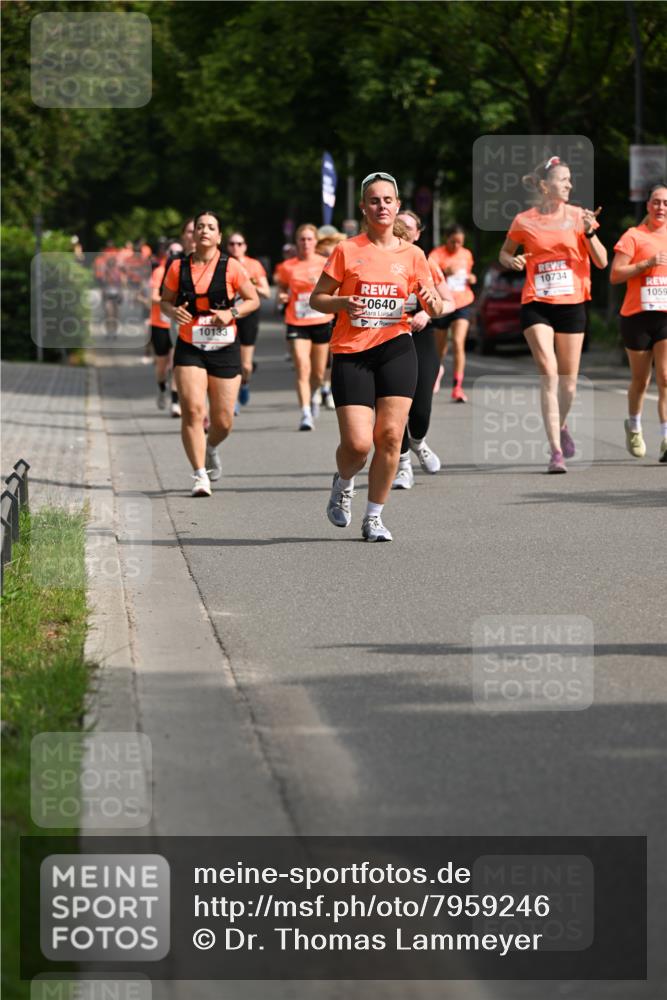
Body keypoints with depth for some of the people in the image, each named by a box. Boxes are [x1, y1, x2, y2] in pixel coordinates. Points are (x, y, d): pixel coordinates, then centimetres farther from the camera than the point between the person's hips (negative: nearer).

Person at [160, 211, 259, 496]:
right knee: (193, 410, -17)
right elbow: (165, 301, 13)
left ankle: (211, 448, 39)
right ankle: (200, 475, -13)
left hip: (224, 348, 0)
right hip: (189, 348, 0)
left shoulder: (230, 267, -2)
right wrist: (173, 312, -10)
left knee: (223, 421, 4)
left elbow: (253, 300, 4)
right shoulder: (179, 267, 2)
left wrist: (232, 313, -14)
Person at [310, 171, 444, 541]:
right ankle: (343, 483, 24)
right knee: (357, 443, -11)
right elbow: (317, 298, 5)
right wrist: (342, 303, -16)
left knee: (389, 435, -7)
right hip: (351, 353, -2)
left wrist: (432, 301, -11)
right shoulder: (347, 251, 0)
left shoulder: (412, 255, 7)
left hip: (396, 348, 2)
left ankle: (374, 517, 7)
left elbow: (435, 308, 13)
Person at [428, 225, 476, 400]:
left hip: (462, 304, 2)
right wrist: (445, 272, -46)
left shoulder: (466, 254, 6)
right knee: (440, 347, 13)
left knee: (458, 343, -16)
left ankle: (457, 387, -16)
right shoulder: (437, 254, -10)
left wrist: (471, 279, 2)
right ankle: (438, 369, 48)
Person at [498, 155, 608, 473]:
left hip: (572, 304, 2)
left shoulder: (578, 216, 2)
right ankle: (556, 451, -14)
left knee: (568, 380, 8)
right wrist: (512, 261, -7)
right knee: (549, 373, -14)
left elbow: (601, 262, 1)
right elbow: (504, 253, 15)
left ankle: (561, 426, 39)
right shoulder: (524, 221, 0)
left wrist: (589, 232, -15)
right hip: (537, 304, -2)